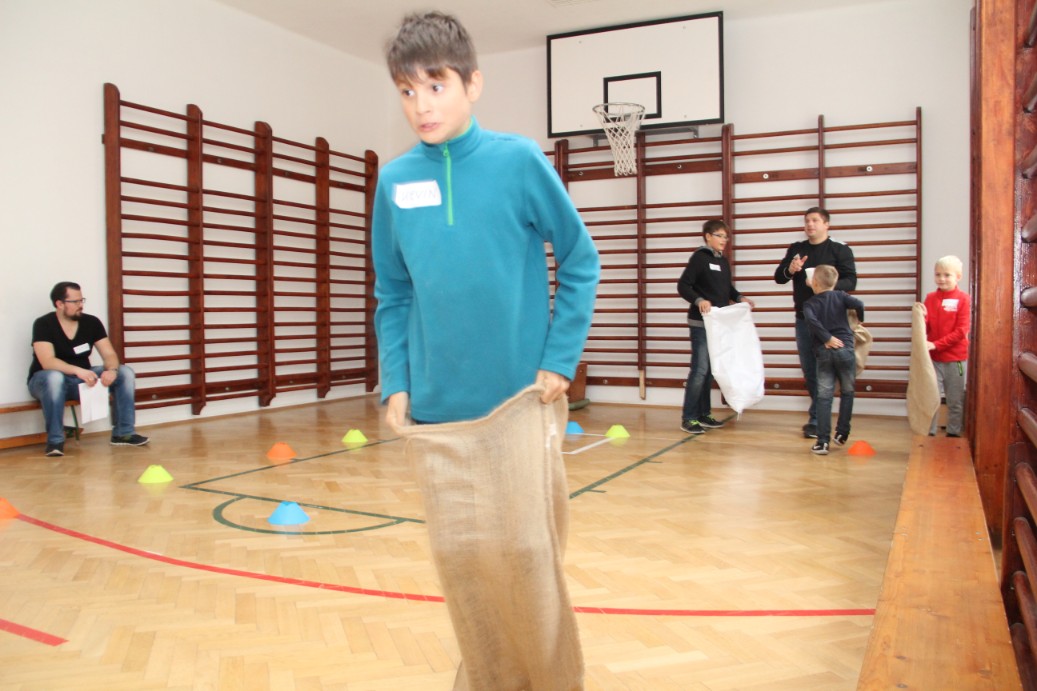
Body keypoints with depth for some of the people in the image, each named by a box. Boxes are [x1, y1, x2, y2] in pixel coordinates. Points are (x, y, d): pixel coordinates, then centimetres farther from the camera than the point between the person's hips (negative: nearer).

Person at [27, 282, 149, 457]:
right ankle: (55, 441, -29)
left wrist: (112, 370, -30)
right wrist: (78, 370, -44)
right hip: (45, 381, -4)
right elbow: (47, 362, -28)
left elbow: (109, 355, -6)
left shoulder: (92, 322, -3)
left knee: (126, 373, -14)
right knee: (54, 377, -40)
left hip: (82, 379, 5)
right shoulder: (43, 324, -15)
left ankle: (124, 433, -11)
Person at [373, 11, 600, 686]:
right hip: (436, 405, 3)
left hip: (521, 401, -3)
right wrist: (395, 385, 2)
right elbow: (393, 294, 9)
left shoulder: (520, 161, -7)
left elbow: (580, 260, -1)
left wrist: (560, 360, -6)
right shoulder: (394, 180, 1)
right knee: (458, 552, 13)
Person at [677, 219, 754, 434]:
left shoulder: (723, 261, 14)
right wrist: (699, 300, -30)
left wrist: (739, 297, 6)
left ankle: (704, 414, 20)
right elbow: (683, 286, -15)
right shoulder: (699, 257, -9)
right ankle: (688, 418, -3)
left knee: (711, 369, 11)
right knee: (700, 369, -9)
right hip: (701, 322, -8)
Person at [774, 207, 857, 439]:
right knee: (808, 369, 11)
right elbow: (778, 278, 6)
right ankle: (821, 413, 24)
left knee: (823, 370, -5)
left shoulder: (840, 250, 0)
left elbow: (850, 281, -8)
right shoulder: (795, 249, 12)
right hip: (803, 317, 5)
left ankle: (816, 420, 0)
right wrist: (790, 270, -16)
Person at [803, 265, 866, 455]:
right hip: (844, 349, 0)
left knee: (824, 397, 1)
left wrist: (827, 338, -11)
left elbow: (811, 320, -18)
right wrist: (860, 320, 9)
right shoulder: (840, 296, 5)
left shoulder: (810, 303, 2)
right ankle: (842, 433, 19)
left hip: (823, 353, 0)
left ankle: (823, 441, -2)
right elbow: (858, 304, -11)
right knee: (847, 392, 17)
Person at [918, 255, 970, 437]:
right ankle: (929, 435, 10)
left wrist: (936, 344, -17)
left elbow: (961, 331, -10)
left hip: (955, 358, -2)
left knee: (955, 401, 9)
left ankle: (953, 435, 20)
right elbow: (926, 329, 6)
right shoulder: (930, 298, 5)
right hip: (933, 358, 2)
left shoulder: (963, 298, -5)